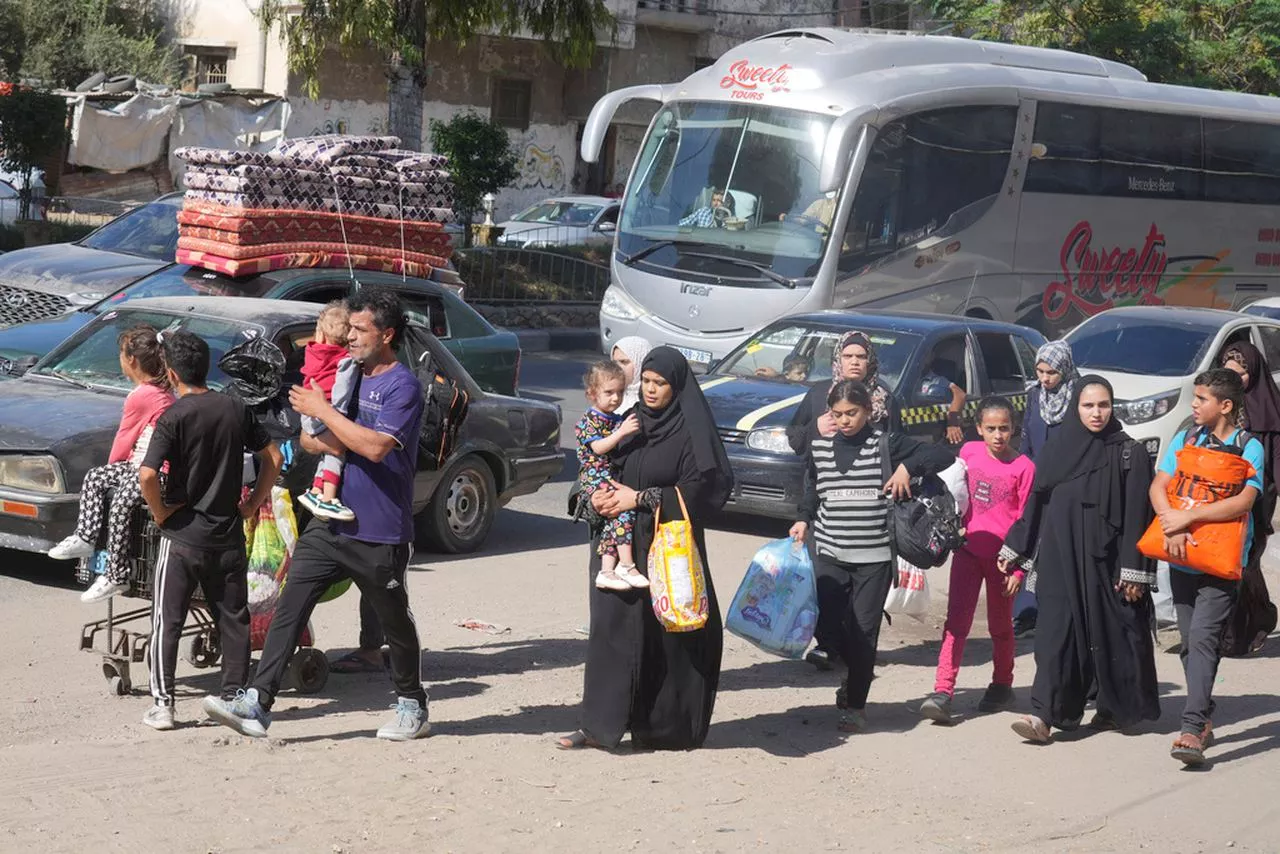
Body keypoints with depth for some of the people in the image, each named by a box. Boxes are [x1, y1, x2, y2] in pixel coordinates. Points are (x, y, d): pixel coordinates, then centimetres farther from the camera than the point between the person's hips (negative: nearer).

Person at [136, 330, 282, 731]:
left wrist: (160, 513, -7)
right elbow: (272, 457, 7)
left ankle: (163, 704, 2)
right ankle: (236, 697, 14)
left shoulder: (174, 416, -12)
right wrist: (253, 502, 12)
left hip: (182, 536, -4)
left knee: (167, 622, 4)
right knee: (233, 619, 12)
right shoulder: (235, 409, 3)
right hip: (229, 535, 4)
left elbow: (147, 475, -22)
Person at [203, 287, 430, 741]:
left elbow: (376, 447, -25)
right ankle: (257, 703, -8)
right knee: (289, 608, -5)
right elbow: (320, 442, 21)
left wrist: (323, 411, -19)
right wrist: (316, 440, -3)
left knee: (395, 623, 9)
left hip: (379, 533, -7)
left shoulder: (403, 386, -11)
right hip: (330, 523, 7)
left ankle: (411, 707, 27)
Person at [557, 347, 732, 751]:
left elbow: (703, 487, -13)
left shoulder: (691, 431, -6)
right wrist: (600, 497, -5)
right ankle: (599, 725, 4)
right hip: (622, 543, 5)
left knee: (668, 634, -1)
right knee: (612, 629, 2)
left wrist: (641, 498, -15)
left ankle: (669, 728, 11)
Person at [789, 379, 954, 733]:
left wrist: (907, 467, -17)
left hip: (874, 556, -3)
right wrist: (804, 519, 4)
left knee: (864, 630, 0)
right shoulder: (820, 446, 5)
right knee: (827, 621, -1)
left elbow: (942, 455, -5)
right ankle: (853, 672, 30)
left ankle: (856, 705, 13)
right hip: (830, 553, 3)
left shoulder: (886, 443, -4)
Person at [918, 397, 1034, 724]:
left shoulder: (1023, 467, -7)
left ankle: (1002, 685, 30)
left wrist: (1018, 568, -8)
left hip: (1002, 555, -2)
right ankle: (943, 691, -13)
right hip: (968, 548, 2)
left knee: (1000, 625, 12)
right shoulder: (969, 452, 2)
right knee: (956, 621, -7)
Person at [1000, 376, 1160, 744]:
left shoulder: (1129, 454, -3)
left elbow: (1137, 516, -7)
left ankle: (1115, 710, 23)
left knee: (1111, 633, 5)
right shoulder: (1058, 447, 6)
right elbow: (1036, 503, 12)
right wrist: (1013, 549, 12)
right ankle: (1045, 715, -8)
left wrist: (1134, 571, -12)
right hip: (1061, 558, 3)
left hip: (1106, 560, -2)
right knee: (1057, 632, -3)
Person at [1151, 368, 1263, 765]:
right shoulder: (1185, 439, 10)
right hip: (1182, 556, 5)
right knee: (1191, 642, 10)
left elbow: (1242, 502, -16)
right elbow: (1158, 487, 2)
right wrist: (1171, 526, -16)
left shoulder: (1249, 448, -3)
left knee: (1202, 638, -16)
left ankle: (1192, 729, -22)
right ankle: (1205, 720, 22)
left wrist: (1188, 516, -20)